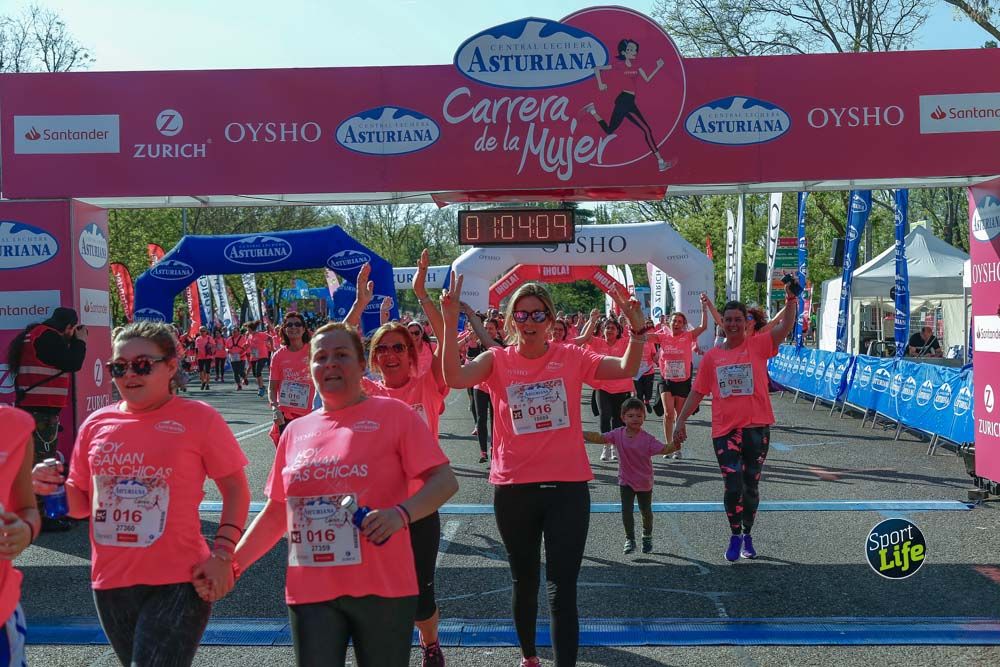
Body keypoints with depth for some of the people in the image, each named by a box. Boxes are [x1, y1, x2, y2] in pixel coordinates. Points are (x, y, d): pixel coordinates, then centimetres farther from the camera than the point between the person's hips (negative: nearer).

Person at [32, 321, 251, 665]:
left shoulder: (198, 417, -6)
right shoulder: (97, 423, 7)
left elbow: (236, 491, -2)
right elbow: (82, 504, 14)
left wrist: (222, 555, -11)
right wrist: (55, 487, -6)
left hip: (176, 585, -5)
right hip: (110, 584, 5)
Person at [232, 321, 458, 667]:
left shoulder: (393, 414, -3)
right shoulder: (295, 431, 10)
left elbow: (444, 480, -8)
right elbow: (276, 514, 16)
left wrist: (400, 513, -25)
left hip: (382, 588, -3)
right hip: (309, 591, 4)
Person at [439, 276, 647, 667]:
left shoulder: (571, 358, 0)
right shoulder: (498, 360, -2)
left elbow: (626, 369, -10)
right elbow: (455, 378, -21)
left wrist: (637, 328, -26)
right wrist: (450, 322, -30)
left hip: (567, 487, -1)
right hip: (513, 489, 1)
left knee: (562, 589, -3)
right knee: (524, 582, 20)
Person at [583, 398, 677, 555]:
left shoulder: (647, 439, -19)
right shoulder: (618, 434, -11)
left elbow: (664, 449, -25)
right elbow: (600, 438, -15)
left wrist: (675, 444, -45)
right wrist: (581, 434, -27)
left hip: (645, 482, -1)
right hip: (626, 480, 1)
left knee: (646, 511, 14)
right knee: (626, 510, -7)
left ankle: (647, 537, 39)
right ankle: (629, 540, 8)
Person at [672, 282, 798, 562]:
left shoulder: (758, 345, 0)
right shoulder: (712, 356, 5)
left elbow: (786, 327, -14)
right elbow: (697, 391, 8)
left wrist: (791, 299, -28)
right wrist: (681, 420, 4)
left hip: (756, 426, 0)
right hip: (725, 429, 0)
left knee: (751, 486, 11)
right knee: (733, 487, -5)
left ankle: (747, 536, 28)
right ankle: (735, 536, 14)